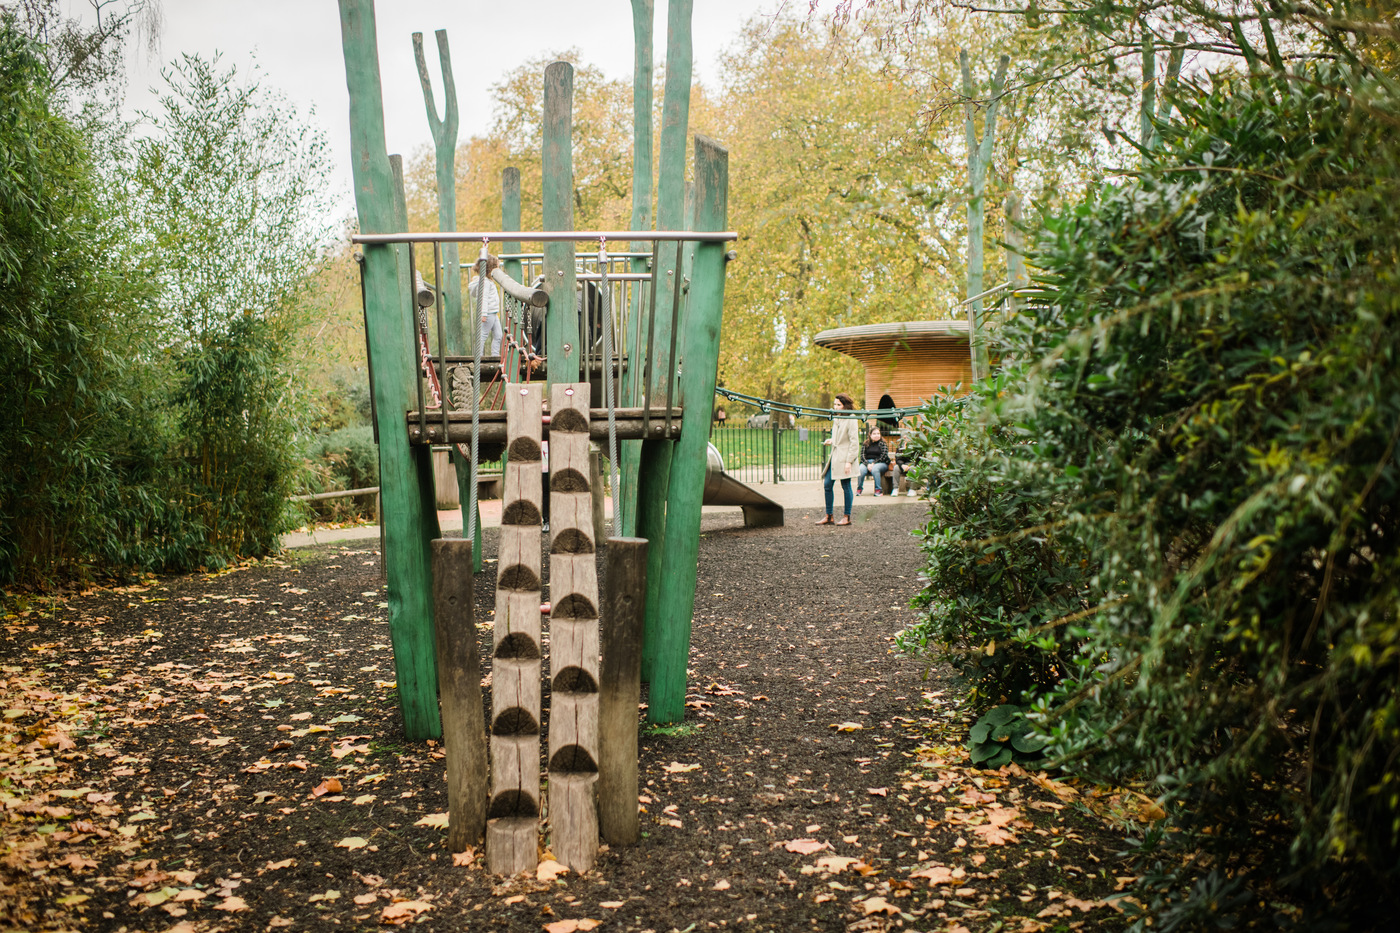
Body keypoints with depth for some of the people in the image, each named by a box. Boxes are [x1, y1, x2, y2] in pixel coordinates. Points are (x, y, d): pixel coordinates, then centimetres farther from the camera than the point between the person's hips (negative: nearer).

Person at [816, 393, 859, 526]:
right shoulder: (836, 419, 14)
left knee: (846, 487, 0)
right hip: (834, 456, 8)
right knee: (827, 485, 6)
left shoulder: (851, 420, -11)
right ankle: (828, 516, 13)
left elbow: (854, 442, -14)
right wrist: (831, 440, 5)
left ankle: (847, 517, 10)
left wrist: (849, 461, -18)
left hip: (844, 458, -8)